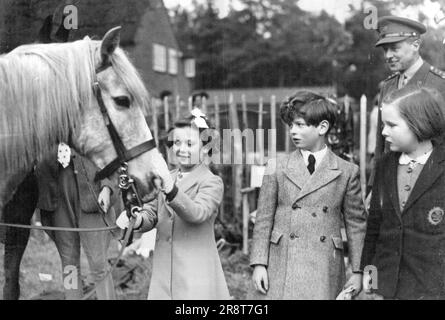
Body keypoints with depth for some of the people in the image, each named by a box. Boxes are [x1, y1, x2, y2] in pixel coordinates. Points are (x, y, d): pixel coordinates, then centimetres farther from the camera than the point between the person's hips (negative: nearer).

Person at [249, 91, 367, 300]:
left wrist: (357, 271, 5)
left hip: (324, 274, 0)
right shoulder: (277, 168, 5)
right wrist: (259, 263, -1)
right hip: (280, 269, 1)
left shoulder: (347, 172, 3)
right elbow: (264, 220, 5)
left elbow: (356, 224, 7)